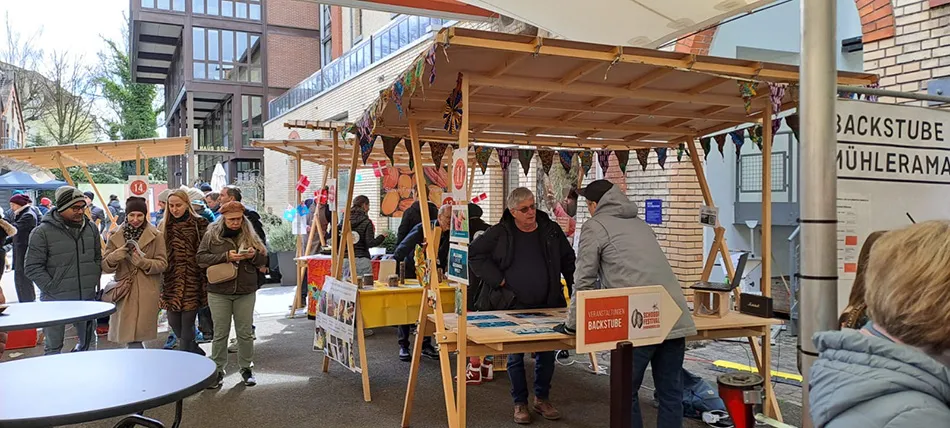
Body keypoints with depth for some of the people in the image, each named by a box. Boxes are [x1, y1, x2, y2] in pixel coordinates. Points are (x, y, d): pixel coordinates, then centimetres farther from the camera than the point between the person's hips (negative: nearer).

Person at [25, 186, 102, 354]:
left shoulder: (91, 228, 6)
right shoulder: (42, 232, -9)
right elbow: (33, 267, -9)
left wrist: (95, 280, 6)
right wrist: (52, 289, -14)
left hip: (87, 299, 5)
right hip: (56, 301, -5)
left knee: (87, 342, 16)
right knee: (53, 348, 5)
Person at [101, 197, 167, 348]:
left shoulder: (156, 236, 1)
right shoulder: (116, 236, 8)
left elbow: (162, 263, 0)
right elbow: (105, 266, 6)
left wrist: (143, 262, -18)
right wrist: (114, 256, -16)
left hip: (146, 294, -3)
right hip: (124, 292, 3)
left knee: (134, 337, -5)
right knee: (128, 335, 2)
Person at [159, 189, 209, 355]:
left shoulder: (199, 224, -3)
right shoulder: (164, 225, 10)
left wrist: (205, 280, -9)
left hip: (192, 280, -4)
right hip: (171, 280, 4)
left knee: (187, 322, -2)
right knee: (173, 322, 6)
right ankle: (197, 353, 27)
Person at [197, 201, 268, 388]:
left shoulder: (250, 235, 5)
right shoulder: (212, 235, 0)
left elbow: (264, 259, 8)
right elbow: (201, 258, -6)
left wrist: (254, 255, -15)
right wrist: (225, 257, -18)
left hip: (246, 292, 1)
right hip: (219, 292, -1)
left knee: (245, 332, 8)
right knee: (220, 333, 4)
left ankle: (246, 367, 22)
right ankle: (218, 370, 17)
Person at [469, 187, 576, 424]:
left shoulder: (551, 230, 3)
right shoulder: (500, 233, -7)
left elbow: (568, 260, 14)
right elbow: (474, 254, -8)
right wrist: (497, 279, -12)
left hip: (547, 306, 3)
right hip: (512, 306, -3)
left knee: (546, 354, 9)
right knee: (515, 356, 5)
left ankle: (542, 399, 28)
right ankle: (520, 403, 21)